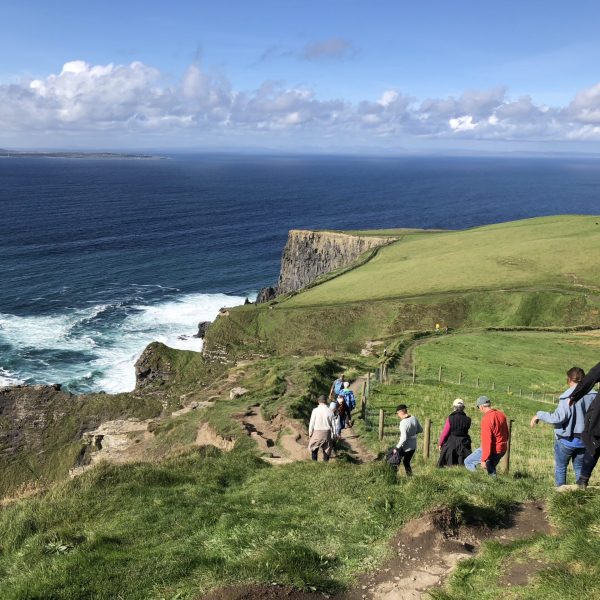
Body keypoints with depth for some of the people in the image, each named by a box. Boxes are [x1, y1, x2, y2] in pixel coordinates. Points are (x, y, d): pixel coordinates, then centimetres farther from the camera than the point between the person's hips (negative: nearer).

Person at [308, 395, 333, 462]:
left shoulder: (315, 410, -9)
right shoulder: (329, 411, -3)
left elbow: (312, 423, -6)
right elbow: (333, 424, 0)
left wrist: (310, 433, 5)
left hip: (317, 432, -1)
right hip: (327, 433, 2)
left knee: (313, 448, 15)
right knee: (326, 449, 13)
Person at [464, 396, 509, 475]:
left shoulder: (486, 419, -22)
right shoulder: (501, 414, 4)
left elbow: (487, 441, -24)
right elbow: (506, 433, 15)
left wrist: (483, 460, -22)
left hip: (493, 450, -8)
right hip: (502, 450, 8)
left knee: (468, 462, 1)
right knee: (491, 469, 26)